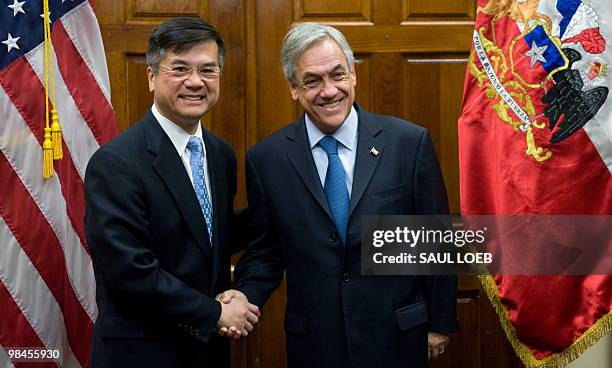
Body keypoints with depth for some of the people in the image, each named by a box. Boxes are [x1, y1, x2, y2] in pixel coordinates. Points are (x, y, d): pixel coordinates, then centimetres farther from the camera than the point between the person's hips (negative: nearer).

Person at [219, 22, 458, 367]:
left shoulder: (410, 142, -7)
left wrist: (440, 323, 3)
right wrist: (246, 294, -13)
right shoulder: (266, 158, -4)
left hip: (398, 338, 0)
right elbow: (265, 249, 5)